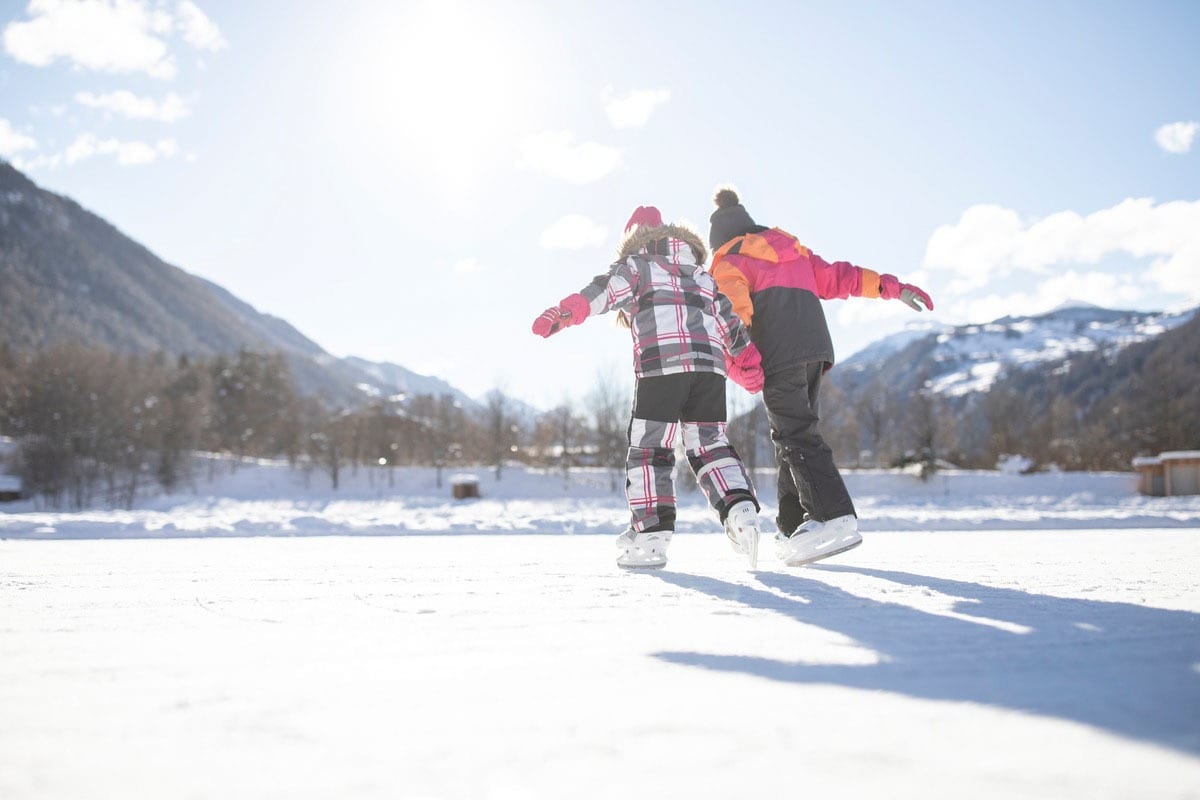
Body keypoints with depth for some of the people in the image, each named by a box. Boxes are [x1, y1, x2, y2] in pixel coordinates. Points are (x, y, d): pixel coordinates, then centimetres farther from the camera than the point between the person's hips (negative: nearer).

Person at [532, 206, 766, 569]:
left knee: (649, 446, 1)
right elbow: (728, 319, 28)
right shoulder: (702, 275, 30)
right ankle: (740, 509, -5)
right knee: (709, 444, 14)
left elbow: (600, 292, -2)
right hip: (710, 364, 5)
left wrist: (559, 315, -10)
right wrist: (749, 364, 32)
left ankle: (651, 536, -4)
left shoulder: (635, 264, 15)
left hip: (661, 364, -5)